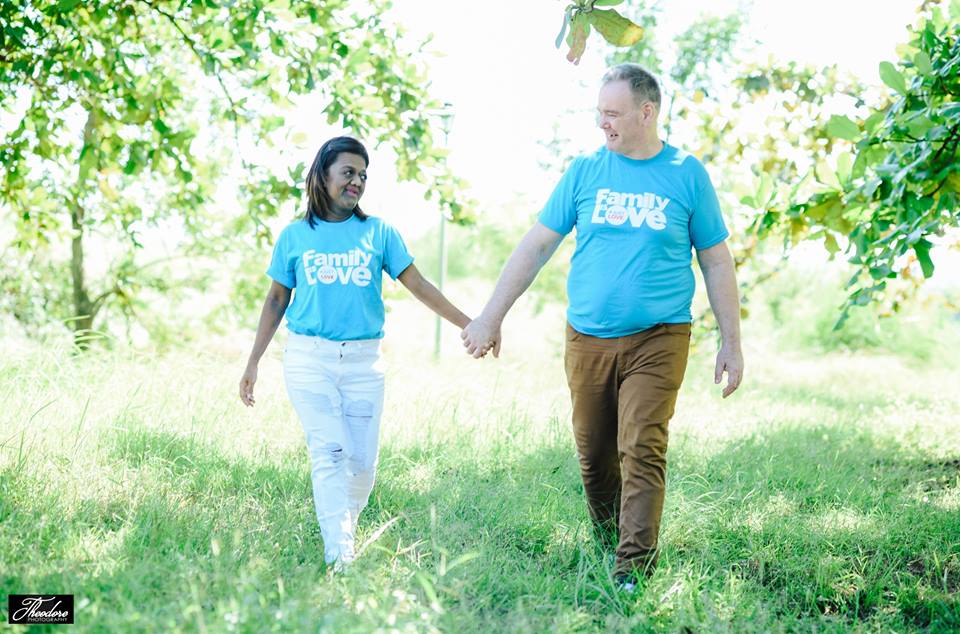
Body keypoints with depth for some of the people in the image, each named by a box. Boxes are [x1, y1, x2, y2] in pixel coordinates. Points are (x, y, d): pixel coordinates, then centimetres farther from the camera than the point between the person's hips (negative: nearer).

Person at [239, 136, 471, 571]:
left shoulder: (378, 232, 8)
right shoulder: (295, 236, 8)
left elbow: (418, 286, 7)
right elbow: (276, 301, 13)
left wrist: (468, 325, 1)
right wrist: (252, 364, 11)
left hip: (364, 361, 1)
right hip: (308, 359, -1)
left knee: (361, 464, -2)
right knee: (329, 454, -13)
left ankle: (343, 531, 22)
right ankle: (339, 557, -16)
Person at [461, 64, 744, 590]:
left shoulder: (687, 175, 1)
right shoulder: (585, 171, 5)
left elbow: (716, 262, 6)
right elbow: (536, 246, 8)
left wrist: (731, 343, 3)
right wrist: (491, 317, 4)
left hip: (657, 339, -2)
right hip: (587, 339, 3)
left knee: (642, 452, -12)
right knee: (594, 457, 9)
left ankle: (633, 572, -10)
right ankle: (604, 552, 29)